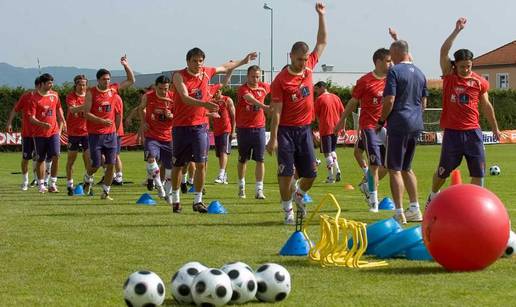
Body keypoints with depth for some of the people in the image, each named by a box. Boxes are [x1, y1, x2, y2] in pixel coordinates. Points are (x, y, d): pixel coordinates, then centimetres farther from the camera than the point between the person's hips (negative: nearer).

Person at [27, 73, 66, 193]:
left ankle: (53, 184, -5)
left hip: (54, 132, 3)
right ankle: (41, 185, 16)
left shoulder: (54, 95, 7)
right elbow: (31, 118, -12)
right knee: (40, 159, 5)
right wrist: (43, 124, -27)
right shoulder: (34, 98, -8)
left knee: (56, 156, -11)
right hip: (39, 133, -3)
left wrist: (60, 128, 13)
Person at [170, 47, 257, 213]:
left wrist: (243, 61, 33)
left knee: (201, 164, -6)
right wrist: (204, 104, -41)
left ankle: (198, 201, 0)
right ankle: (175, 199, 20)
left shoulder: (206, 72, 5)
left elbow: (224, 67, 26)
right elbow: (185, 98, -26)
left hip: (200, 125, 3)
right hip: (181, 126, -3)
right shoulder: (179, 76, -11)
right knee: (178, 165, 6)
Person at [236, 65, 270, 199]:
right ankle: (241, 187, 26)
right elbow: (249, 98, -34)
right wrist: (263, 106, -50)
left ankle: (259, 190, -5)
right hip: (243, 129, -2)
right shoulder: (243, 89, -12)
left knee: (260, 160, -5)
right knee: (242, 159, 10)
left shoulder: (264, 87, 3)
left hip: (259, 128, 2)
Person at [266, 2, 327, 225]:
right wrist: (273, 138, -14)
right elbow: (276, 111, -11)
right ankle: (288, 210, 7)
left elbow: (322, 42, 14)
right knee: (286, 172, -4)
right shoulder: (281, 80, -11)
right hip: (286, 130, -5)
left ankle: (298, 195, 35)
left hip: (305, 129, 5)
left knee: (311, 173, 6)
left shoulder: (309, 67, 4)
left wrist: (321, 16, 8)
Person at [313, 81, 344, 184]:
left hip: (325, 129, -6)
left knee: (327, 153, 0)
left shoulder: (320, 99, -6)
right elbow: (343, 113, 10)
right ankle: (337, 170, 4)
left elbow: (316, 115, -3)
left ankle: (331, 177, -1)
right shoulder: (336, 97, 9)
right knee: (332, 150, 21)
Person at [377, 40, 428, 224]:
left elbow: (389, 100, -15)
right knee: (406, 168, 18)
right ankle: (414, 209, 16)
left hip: (399, 124, -8)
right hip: (416, 125, 8)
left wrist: (381, 122, -5)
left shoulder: (394, 71, -10)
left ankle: (399, 213, -7)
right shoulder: (419, 73, 13)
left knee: (394, 169, -3)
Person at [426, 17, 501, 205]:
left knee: (478, 172, 0)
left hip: (473, 132, 2)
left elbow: (486, 106, 14)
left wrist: (495, 128, 18)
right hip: (452, 131, -2)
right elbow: (443, 51, -16)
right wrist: (457, 31, -20)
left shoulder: (479, 82, 3)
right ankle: (433, 195, 34)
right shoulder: (449, 76, -2)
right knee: (443, 171, 8)